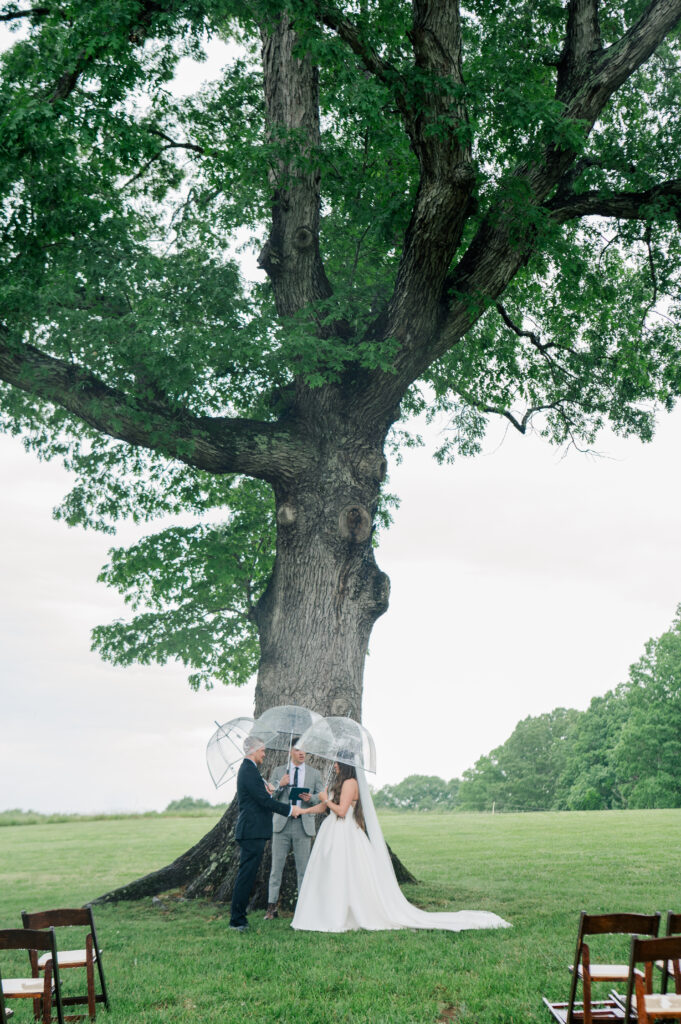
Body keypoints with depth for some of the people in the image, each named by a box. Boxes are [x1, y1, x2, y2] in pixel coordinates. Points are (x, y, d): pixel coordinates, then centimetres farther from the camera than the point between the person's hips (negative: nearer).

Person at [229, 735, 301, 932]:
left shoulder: (247, 769, 17)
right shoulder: (249, 771, -16)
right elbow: (265, 800, -20)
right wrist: (289, 810, -12)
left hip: (250, 832, 11)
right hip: (252, 832, -11)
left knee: (246, 875, 13)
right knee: (246, 876, -7)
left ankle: (238, 917, 17)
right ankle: (237, 920, -4)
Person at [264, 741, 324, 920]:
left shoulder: (314, 774, 9)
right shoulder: (279, 771, 9)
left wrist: (311, 798, -11)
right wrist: (280, 785, -12)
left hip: (304, 825, 0)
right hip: (282, 824, 0)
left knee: (303, 868, 3)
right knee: (277, 866, 1)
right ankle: (272, 906, 6)